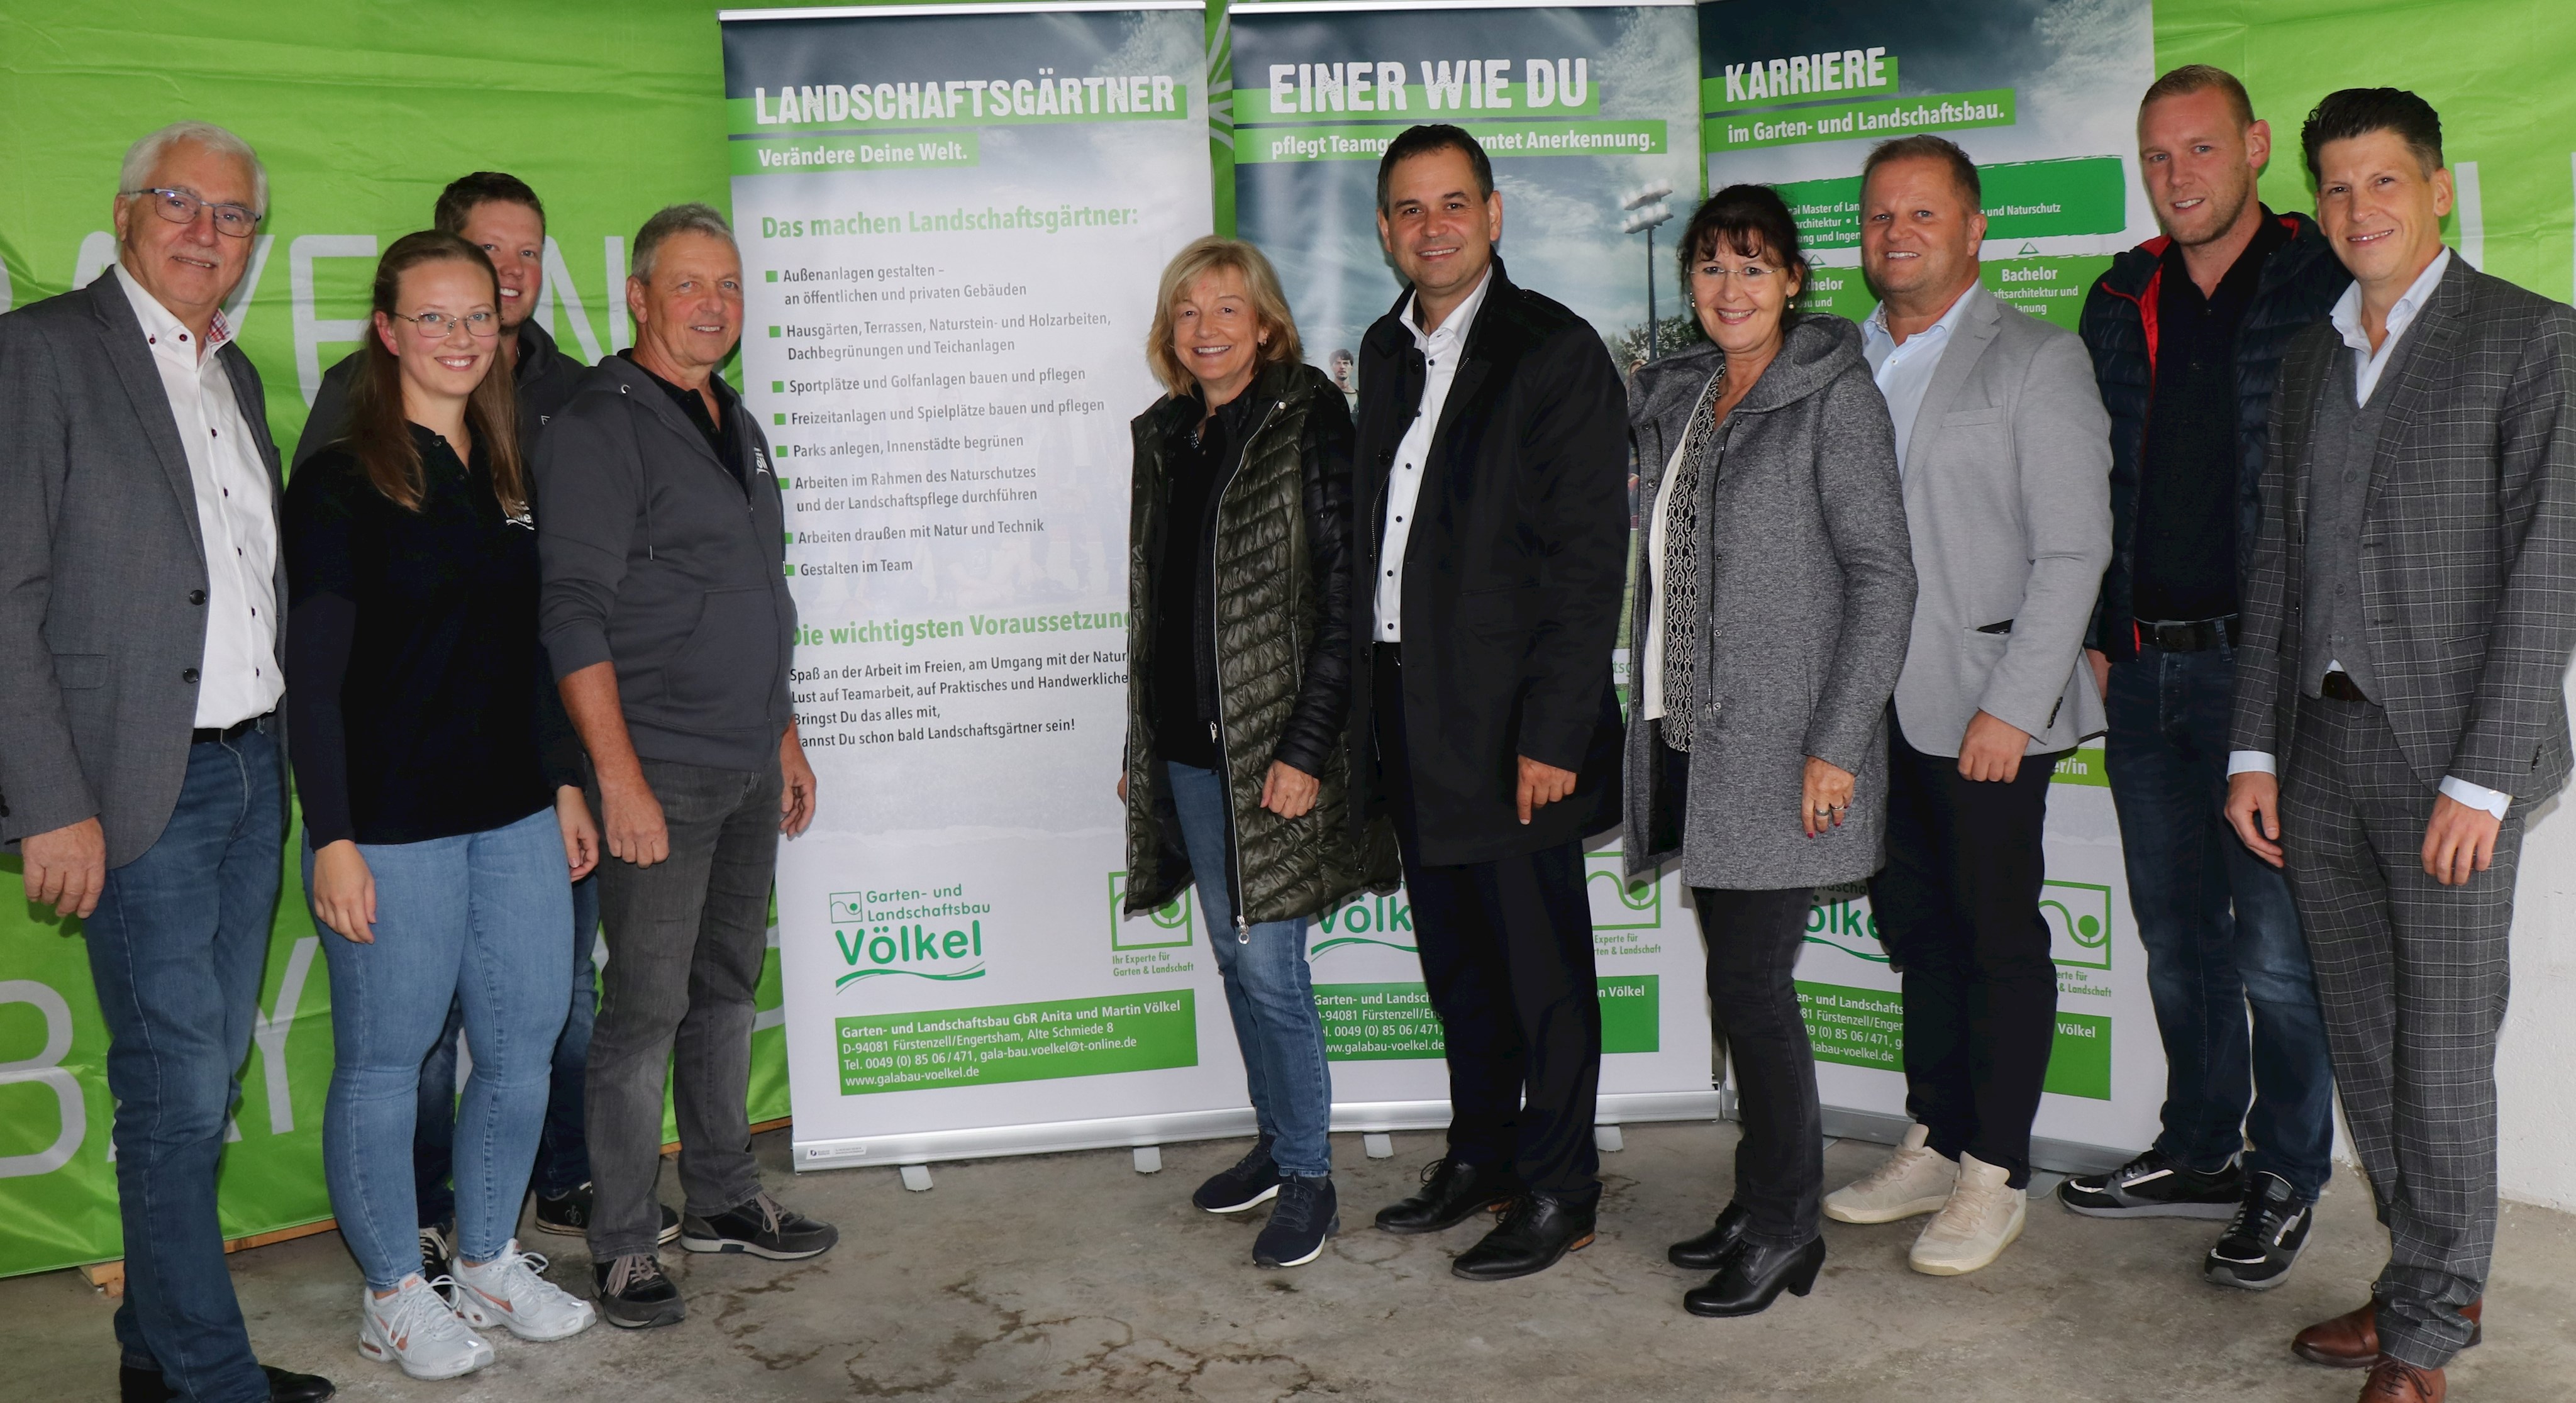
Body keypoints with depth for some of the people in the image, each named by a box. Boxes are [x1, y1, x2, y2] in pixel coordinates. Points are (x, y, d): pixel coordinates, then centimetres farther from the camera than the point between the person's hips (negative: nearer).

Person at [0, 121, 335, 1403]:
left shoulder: (233, 374, 15)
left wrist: (279, 750, 12)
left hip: (253, 769, 7)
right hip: (142, 785, -7)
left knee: (208, 1075, 13)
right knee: (176, 1090, -3)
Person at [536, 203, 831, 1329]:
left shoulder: (734, 423, 16)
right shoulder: (598, 427, -10)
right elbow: (572, 614, -16)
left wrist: (785, 737, 20)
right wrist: (618, 779, -20)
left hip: (748, 770, 8)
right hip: (658, 774, -8)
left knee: (728, 985, 15)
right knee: (646, 1005, -4)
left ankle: (724, 1197, 27)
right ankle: (622, 1246, 7)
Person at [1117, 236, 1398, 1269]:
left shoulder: (1308, 426, -8)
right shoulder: (1163, 437, 11)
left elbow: (1345, 598, -13)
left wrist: (1306, 748, -18)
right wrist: (1140, 745, 16)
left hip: (1271, 748, -7)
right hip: (1186, 748, 7)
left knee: (1269, 959, -5)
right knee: (1233, 954, 14)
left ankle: (1308, 1178, 9)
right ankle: (1277, 1140, 29)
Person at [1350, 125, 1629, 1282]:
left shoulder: (1555, 352, -10)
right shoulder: (1387, 351, 13)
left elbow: (1591, 560, -14)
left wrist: (1551, 733, -18)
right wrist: (1367, 699, 9)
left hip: (1511, 723, -7)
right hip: (1409, 713, 7)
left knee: (1541, 962, 4)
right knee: (1454, 955, 17)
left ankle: (1558, 1192, 18)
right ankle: (1480, 1154, 33)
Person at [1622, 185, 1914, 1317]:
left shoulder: (1835, 395, -7)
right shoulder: (1676, 396, 13)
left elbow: (1883, 576, -12)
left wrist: (1836, 744, -16)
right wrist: (1655, 721, 11)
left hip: (1782, 749, -7)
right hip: (1693, 737, 7)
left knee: (1750, 983, -5)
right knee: (1739, 978, 12)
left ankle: (1786, 1226, 10)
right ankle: (1764, 1201, 25)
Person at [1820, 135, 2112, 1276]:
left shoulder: (2038, 361, -3)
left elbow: (2073, 553, -9)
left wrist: (2011, 707, -15)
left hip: (1989, 707, -5)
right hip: (1875, 704, 6)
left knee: (2000, 939, 3)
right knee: (1916, 931, 13)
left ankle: (1996, 1174, 14)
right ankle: (1934, 1146, 26)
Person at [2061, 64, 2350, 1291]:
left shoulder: (2325, 287, -4)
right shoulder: (2121, 302, 11)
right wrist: (2097, 636, 11)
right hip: (2148, 670, 5)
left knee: (2275, 946, 1)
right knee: (2176, 937, 14)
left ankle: (2288, 1176, 17)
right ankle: (2200, 1152, 28)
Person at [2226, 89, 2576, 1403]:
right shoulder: (2309, 359, 14)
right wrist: (2255, 750, 8)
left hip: (2449, 759, -6)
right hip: (2323, 755, 6)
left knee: (2443, 1052, 0)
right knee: (2361, 1047, 11)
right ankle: (2434, 1278, 27)